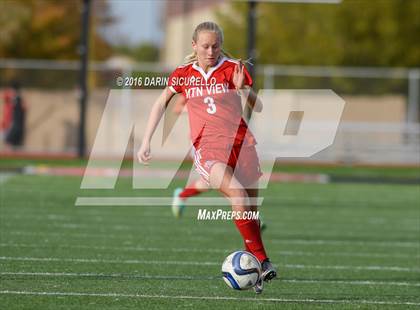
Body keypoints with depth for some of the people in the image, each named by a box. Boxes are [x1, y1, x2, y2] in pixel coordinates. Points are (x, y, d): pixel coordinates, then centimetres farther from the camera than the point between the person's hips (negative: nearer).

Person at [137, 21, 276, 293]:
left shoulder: (233, 69, 6)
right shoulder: (184, 74, 9)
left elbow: (258, 108, 4)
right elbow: (161, 104, 19)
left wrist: (243, 88, -15)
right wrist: (146, 142, 14)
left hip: (241, 144, 2)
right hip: (207, 149, -2)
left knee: (251, 211, 1)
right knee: (237, 194, -27)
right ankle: (263, 261, -28)